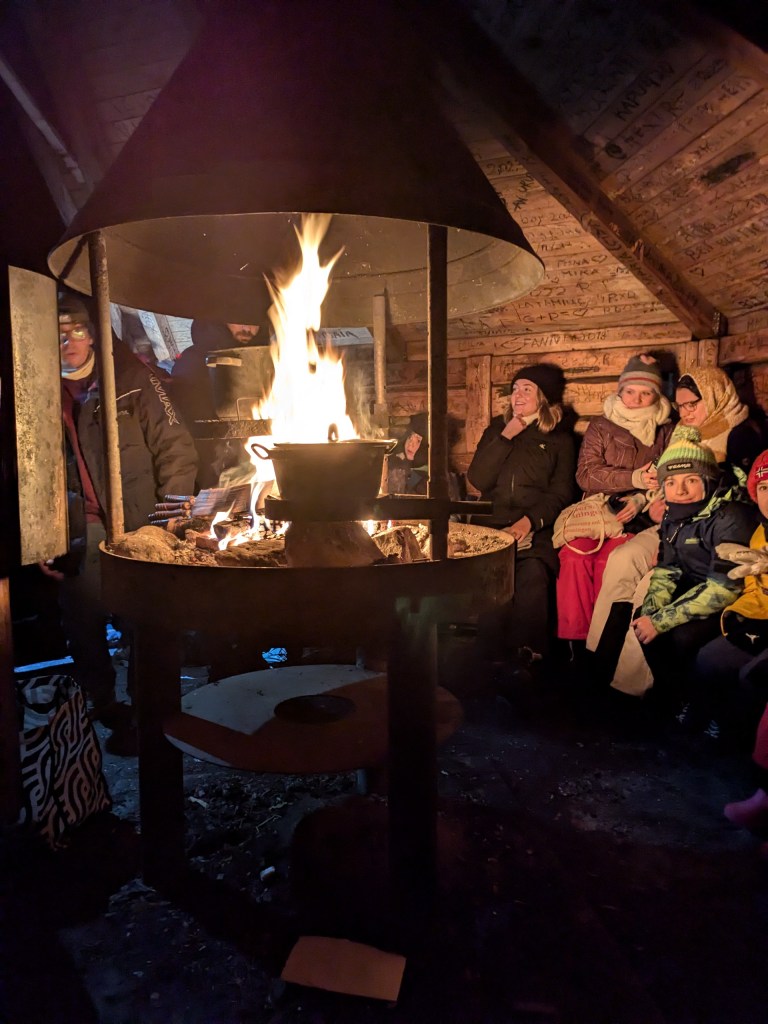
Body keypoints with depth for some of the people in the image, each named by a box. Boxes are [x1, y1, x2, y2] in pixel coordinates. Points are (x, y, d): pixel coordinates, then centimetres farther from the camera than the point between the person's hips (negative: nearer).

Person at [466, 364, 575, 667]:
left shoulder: (559, 440, 16)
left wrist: (529, 521, -15)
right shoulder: (496, 429, 22)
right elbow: (477, 480, 7)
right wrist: (506, 437, 3)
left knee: (533, 575, -33)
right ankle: (494, 659, -23)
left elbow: (560, 494, 3)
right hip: (491, 523, 1)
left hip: (536, 528, -1)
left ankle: (529, 656, -24)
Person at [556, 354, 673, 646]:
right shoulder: (601, 426, 12)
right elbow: (585, 475, -1)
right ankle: (573, 636, -22)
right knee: (574, 555, -30)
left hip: (640, 516, -1)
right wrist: (634, 479, -13)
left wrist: (641, 499, -10)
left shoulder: (667, 431, 14)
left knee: (607, 560, -31)